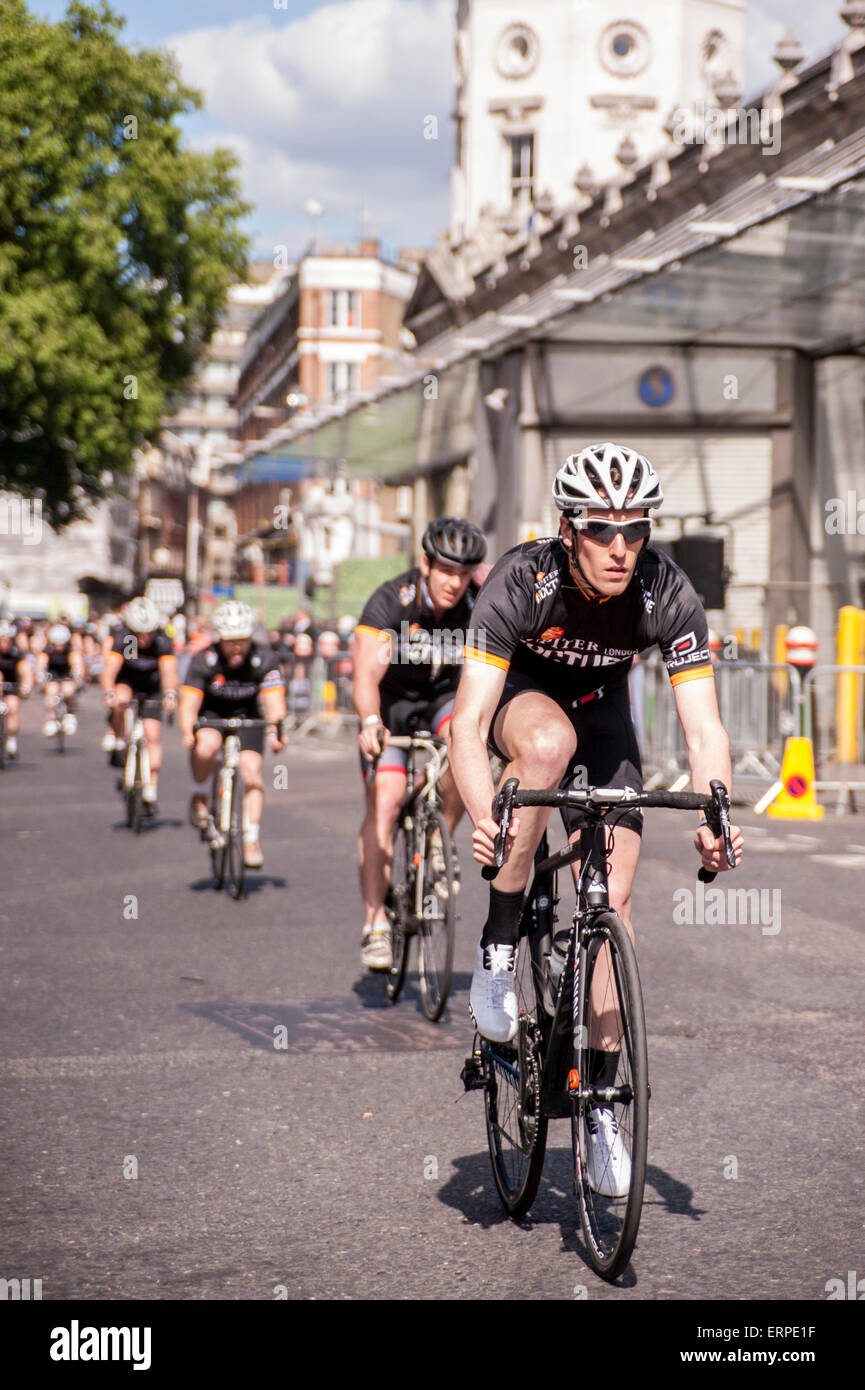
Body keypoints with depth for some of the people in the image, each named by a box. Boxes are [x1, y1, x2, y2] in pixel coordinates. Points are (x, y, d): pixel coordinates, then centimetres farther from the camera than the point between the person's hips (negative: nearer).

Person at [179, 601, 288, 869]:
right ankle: (199, 797, -6)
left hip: (246, 718, 1)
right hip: (211, 715, -1)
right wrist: (187, 733, -48)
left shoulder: (264, 660, -21)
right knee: (206, 746, -34)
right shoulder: (204, 661, -23)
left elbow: (274, 702, -28)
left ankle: (252, 839, -13)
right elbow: (188, 704, -28)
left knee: (251, 768, -20)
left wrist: (276, 729, -49)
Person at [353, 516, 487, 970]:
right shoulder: (391, 601, -27)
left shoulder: (478, 605, -21)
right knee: (383, 802, -17)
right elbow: (366, 676, -36)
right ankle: (375, 924, -12)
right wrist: (370, 723, -56)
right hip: (392, 701, -2)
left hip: (444, 697, 2)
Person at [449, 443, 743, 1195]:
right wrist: (484, 818, -56)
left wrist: (715, 818, -47)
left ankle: (601, 1104, 3)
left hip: (601, 710, 2)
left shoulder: (668, 592, -28)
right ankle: (497, 950, -23)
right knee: (549, 740, -39)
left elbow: (704, 727, -28)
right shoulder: (521, 580, -34)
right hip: (519, 693, -2)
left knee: (613, 895, -9)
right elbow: (468, 723, -38)